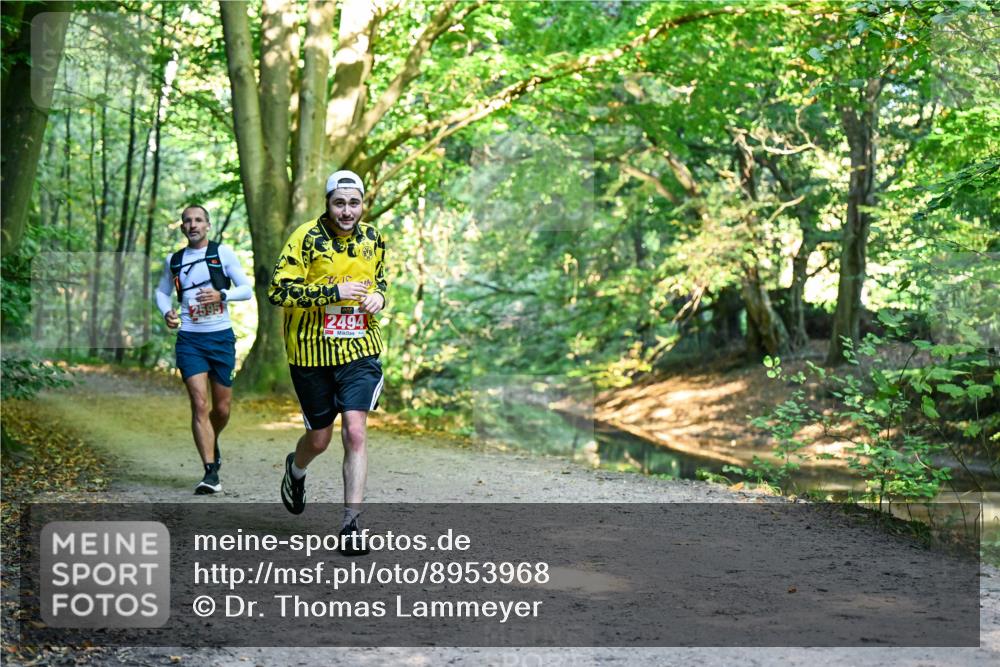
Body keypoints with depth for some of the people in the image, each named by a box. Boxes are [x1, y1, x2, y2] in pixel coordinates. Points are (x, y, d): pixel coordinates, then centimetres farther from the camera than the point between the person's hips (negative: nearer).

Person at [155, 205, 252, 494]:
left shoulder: (223, 253, 2)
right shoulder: (173, 260, 9)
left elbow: (246, 289, 1)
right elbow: (162, 291, 23)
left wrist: (221, 295, -18)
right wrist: (166, 312, 2)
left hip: (221, 337, 0)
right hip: (189, 339, 0)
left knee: (222, 408, 8)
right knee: (199, 404, -12)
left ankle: (212, 443, 41)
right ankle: (211, 473, -12)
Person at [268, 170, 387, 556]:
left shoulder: (372, 239, 6)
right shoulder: (306, 238, -10)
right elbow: (279, 290, -16)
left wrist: (379, 296, 1)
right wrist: (333, 292, -23)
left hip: (360, 350, 2)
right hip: (312, 352, -2)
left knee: (355, 431, -13)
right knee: (319, 439, 10)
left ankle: (351, 524, -8)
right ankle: (295, 471, 48)